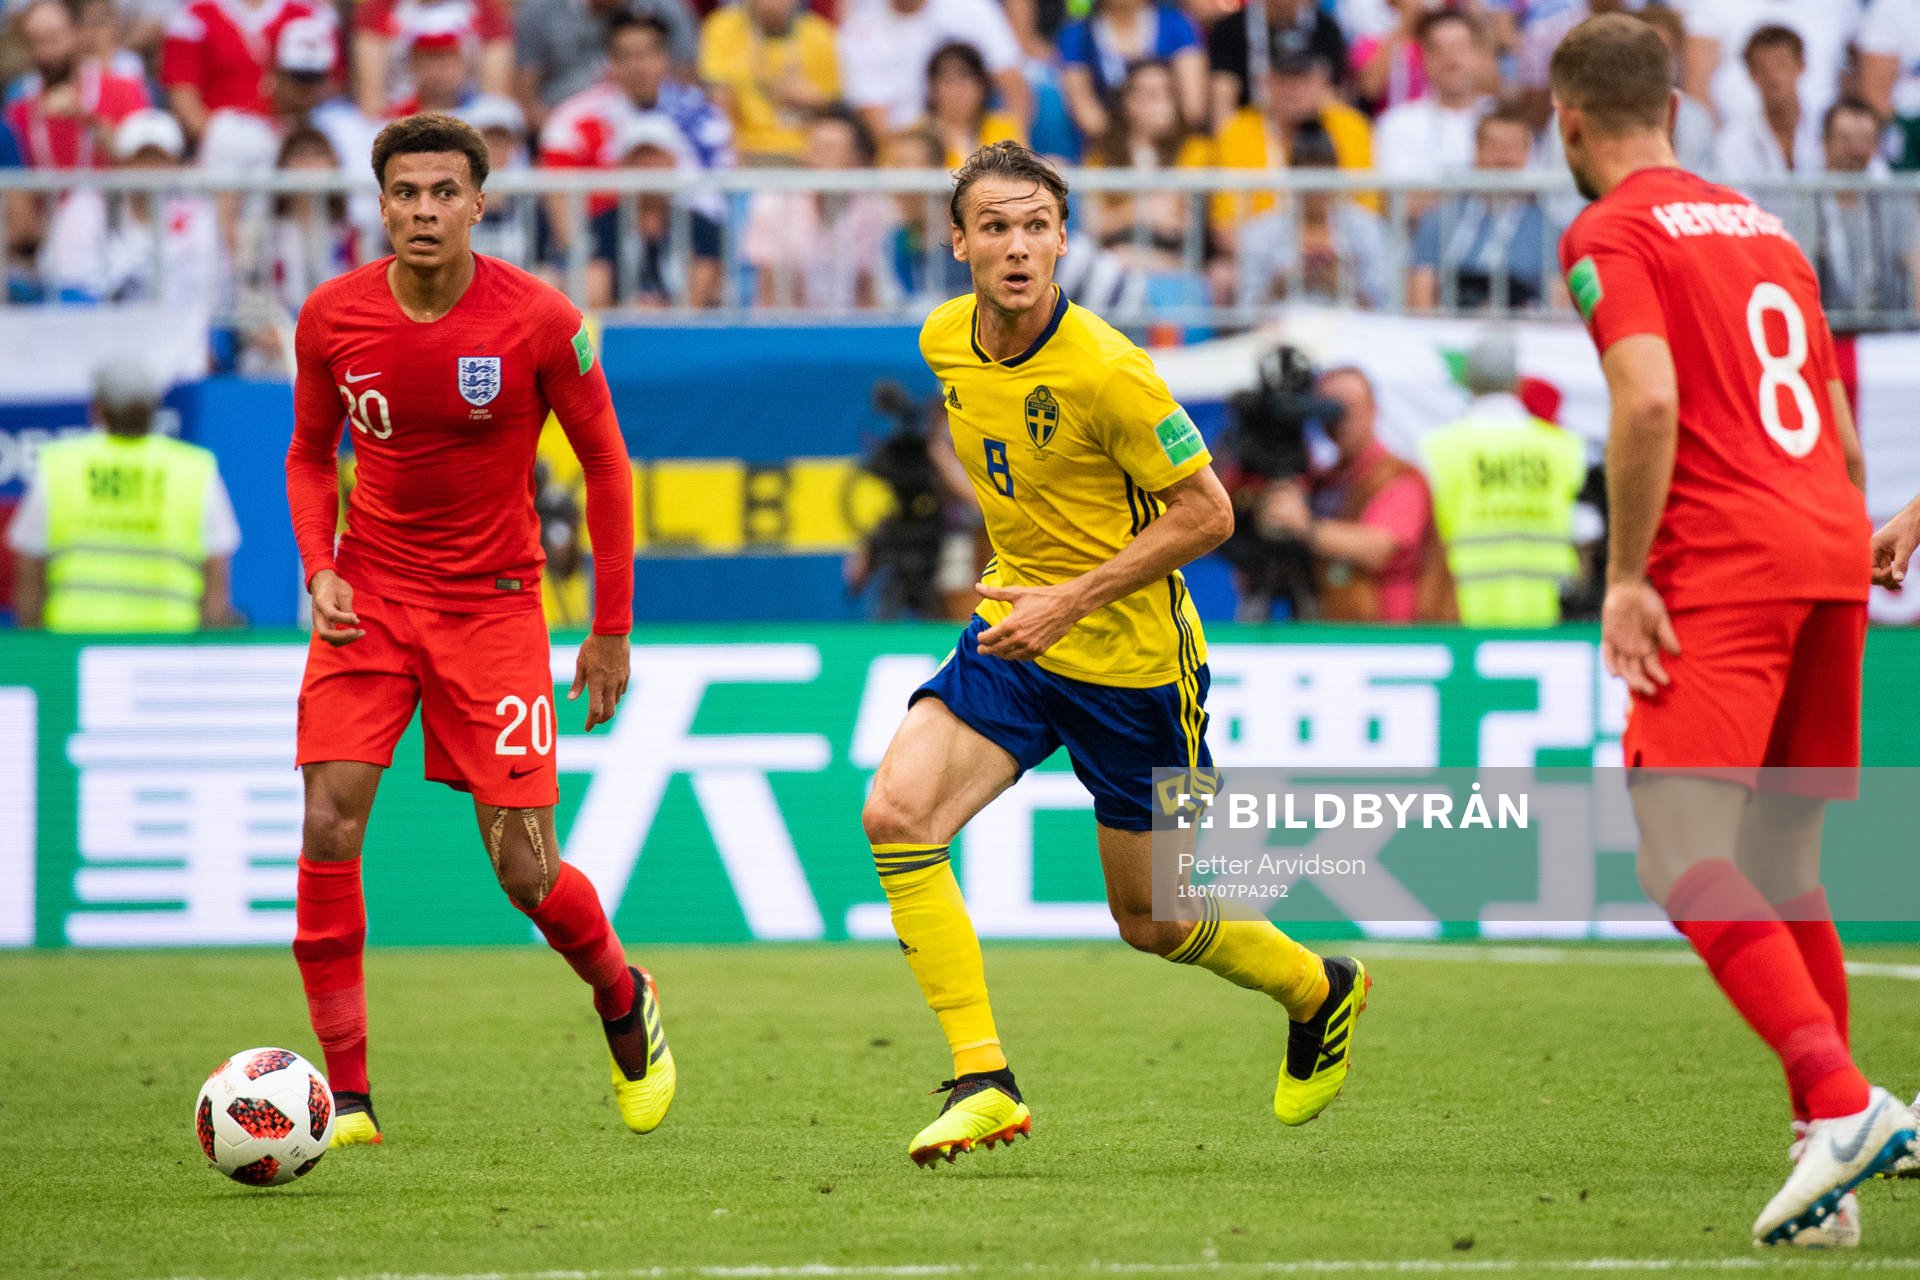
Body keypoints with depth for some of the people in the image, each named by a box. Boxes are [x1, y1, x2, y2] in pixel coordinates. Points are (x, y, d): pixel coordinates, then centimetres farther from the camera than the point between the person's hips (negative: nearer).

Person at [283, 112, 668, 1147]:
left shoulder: (539, 322, -12)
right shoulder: (332, 317, -5)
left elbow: (605, 465, -1)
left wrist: (611, 628, -1)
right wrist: (319, 568, -5)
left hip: (492, 602, -2)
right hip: (368, 595, 2)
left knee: (525, 871, -5)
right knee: (329, 827, -14)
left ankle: (624, 1002, 28)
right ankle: (347, 1096, -6)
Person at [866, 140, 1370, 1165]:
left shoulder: (1103, 371, -25)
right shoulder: (944, 341, -3)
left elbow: (1206, 513, -19)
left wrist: (1072, 600, -24)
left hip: (1132, 658, -6)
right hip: (1012, 632, 6)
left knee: (1151, 921, 9)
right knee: (894, 815, -19)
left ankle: (1321, 992, 40)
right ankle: (982, 1082, -14)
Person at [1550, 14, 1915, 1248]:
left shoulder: (1609, 236, 0)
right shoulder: (1767, 229, 23)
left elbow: (1649, 400, -17)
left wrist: (1626, 578, -12)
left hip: (1724, 565, -8)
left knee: (1683, 851, -14)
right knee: (1781, 862, 14)